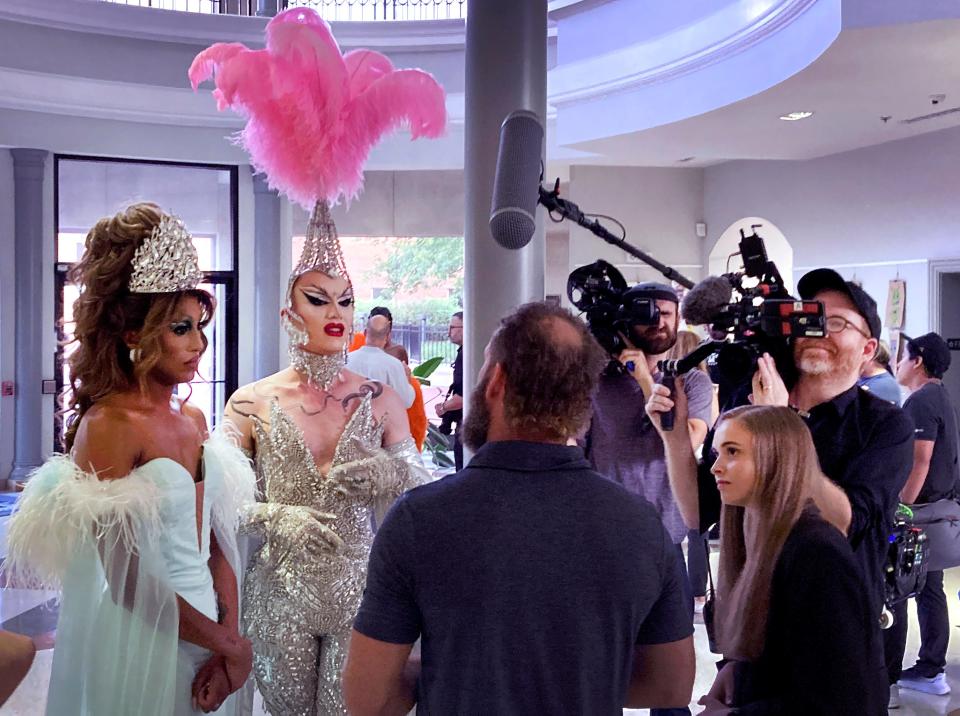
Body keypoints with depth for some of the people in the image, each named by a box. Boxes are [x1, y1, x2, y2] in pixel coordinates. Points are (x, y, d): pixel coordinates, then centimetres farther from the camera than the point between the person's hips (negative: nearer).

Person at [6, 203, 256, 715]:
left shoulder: (193, 419, 5)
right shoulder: (108, 424, -17)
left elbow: (215, 544, 5)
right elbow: (127, 578, -19)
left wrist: (228, 638, -8)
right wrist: (230, 646, -11)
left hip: (204, 631, 7)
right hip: (139, 646, -7)